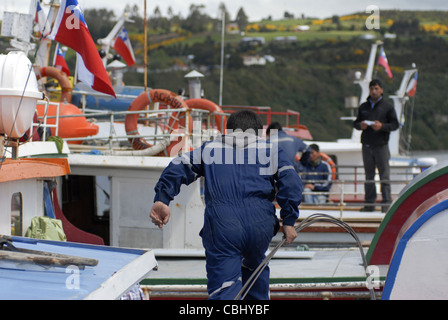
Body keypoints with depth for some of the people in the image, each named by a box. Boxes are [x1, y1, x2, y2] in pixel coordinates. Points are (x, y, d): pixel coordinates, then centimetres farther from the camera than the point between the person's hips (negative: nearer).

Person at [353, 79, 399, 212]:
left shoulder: (387, 106, 2)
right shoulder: (363, 107, 14)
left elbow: (395, 124, 0)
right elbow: (356, 123, 18)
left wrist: (382, 126, -16)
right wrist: (360, 125, -5)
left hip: (381, 145, -4)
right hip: (367, 145, 4)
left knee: (384, 175, -5)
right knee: (369, 175, 7)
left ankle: (386, 202, -2)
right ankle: (369, 203, 11)